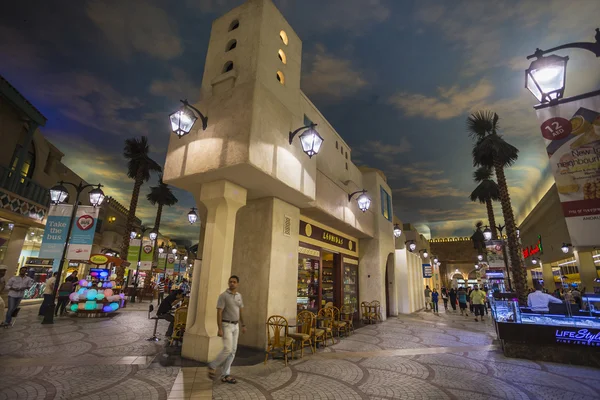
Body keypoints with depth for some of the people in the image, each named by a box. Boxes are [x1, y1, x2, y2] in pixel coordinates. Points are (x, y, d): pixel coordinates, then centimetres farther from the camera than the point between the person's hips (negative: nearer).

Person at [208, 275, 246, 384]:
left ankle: (225, 375, 14)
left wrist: (243, 325, 12)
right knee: (228, 349, -12)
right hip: (226, 325, -7)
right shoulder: (223, 295, -13)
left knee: (233, 351, 6)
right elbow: (219, 313, -15)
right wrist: (220, 329, -20)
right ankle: (212, 366, 12)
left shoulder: (239, 296, 7)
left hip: (235, 326, 7)